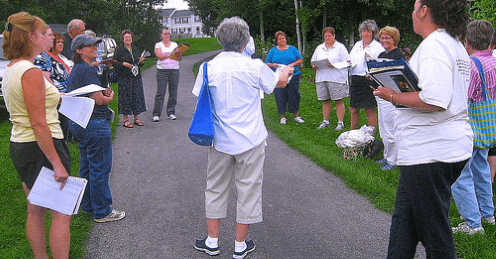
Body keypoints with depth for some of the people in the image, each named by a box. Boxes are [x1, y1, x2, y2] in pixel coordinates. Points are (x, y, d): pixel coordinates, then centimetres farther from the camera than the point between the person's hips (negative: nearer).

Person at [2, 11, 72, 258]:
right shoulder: (31, 72, -19)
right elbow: (38, 124, -23)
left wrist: (53, 97, 20)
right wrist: (57, 164, -22)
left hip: (20, 146, 10)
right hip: (41, 147, -10)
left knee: (35, 210, 18)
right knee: (61, 214, -1)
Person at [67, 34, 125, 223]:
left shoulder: (76, 69, 15)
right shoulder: (88, 70, -17)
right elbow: (99, 99, -21)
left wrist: (103, 93, 8)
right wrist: (110, 96, 1)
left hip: (79, 124, 11)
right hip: (95, 124, -11)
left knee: (87, 167, 19)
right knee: (100, 168, -2)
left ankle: (88, 205, 32)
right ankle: (102, 212, 7)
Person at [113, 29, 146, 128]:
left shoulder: (136, 48, 14)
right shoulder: (119, 49, -1)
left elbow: (140, 64, 20)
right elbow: (114, 63, -4)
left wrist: (141, 61, -2)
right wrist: (123, 64, -20)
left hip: (136, 77, 5)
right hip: (124, 78, -5)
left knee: (137, 97, 6)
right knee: (125, 97, -2)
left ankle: (136, 118, 17)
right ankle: (125, 119, 6)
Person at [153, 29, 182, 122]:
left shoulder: (174, 44, 16)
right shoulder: (158, 45, 8)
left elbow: (180, 59, 11)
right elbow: (160, 56, -10)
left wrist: (179, 53, -10)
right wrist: (172, 53, -13)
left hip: (174, 70, 3)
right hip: (162, 70, -3)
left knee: (173, 92, 1)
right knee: (160, 92, -7)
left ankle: (171, 113, 8)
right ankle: (156, 114, -5)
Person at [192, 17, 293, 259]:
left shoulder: (208, 67, -5)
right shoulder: (255, 66, -11)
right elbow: (279, 82, 8)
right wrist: (287, 71, 30)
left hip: (220, 140, 2)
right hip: (251, 140, -2)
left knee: (216, 188, 16)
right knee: (248, 189, 10)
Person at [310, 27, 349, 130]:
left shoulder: (340, 47, 4)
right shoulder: (319, 48, 19)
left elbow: (346, 63, -3)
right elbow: (313, 62, 19)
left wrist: (334, 65, -18)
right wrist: (315, 66, -4)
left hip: (336, 78, -4)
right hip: (321, 78, 4)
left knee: (338, 101, -3)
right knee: (325, 101, 8)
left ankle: (340, 122, 2)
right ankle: (325, 121, 17)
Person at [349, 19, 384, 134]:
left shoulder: (378, 46, -1)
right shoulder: (357, 45, 18)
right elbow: (350, 60, 23)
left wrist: (371, 60, -22)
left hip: (369, 80, -6)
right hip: (355, 80, 6)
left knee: (370, 110, -1)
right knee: (353, 109, 10)